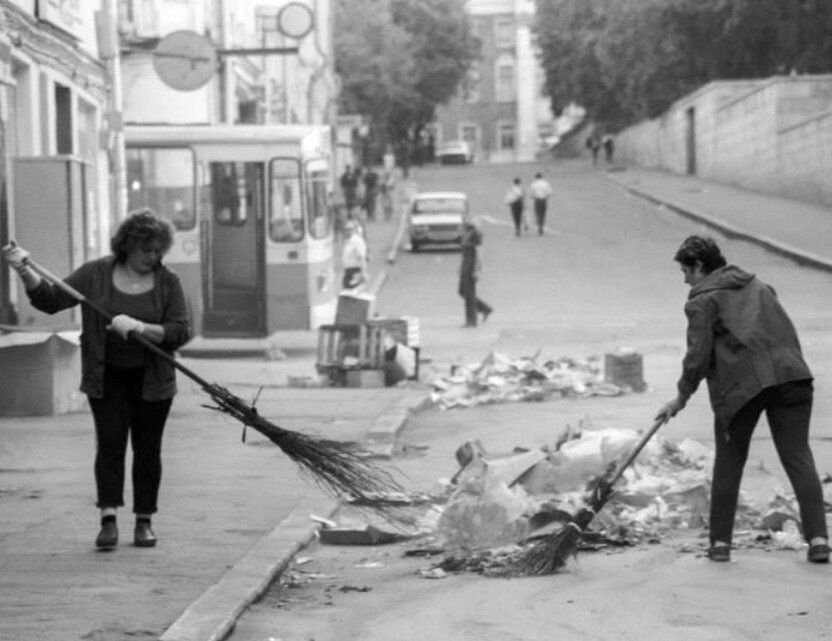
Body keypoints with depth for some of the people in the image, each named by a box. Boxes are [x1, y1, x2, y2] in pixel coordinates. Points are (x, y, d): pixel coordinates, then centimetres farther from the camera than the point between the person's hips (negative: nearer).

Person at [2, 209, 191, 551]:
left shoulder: (167, 282, -2)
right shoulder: (96, 274, 0)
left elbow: (181, 331, -11)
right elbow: (50, 299, -1)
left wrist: (139, 327, -25)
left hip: (151, 380, 0)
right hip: (107, 378, 0)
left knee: (147, 447, 3)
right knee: (110, 443, -8)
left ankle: (144, 521, 11)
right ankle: (108, 520, -11)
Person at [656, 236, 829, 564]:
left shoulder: (702, 300, 5)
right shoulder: (756, 285, 25)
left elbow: (699, 355, -2)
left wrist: (681, 397, 8)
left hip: (741, 383, -4)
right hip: (789, 374, 4)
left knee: (729, 463, 11)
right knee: (798, 457, 2)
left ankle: (720, 542, 13)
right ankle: (817, 538, -9)